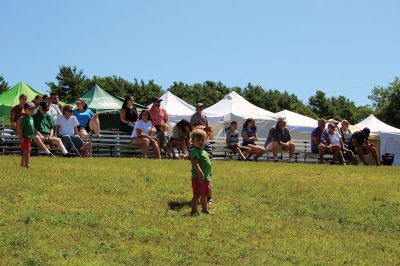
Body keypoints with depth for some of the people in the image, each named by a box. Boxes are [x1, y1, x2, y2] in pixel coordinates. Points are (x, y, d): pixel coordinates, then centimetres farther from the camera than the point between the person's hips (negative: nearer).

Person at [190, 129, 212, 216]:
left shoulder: (204, 152, 18)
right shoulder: (194, 151, -12)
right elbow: (195, 163, -25)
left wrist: (209, 178, 24)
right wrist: (200, 173, -35)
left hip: (206, 178, 9)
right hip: (198, 178, -9)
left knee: (204, 195, 19)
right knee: (197, 195, -7)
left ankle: (205, 210, 29)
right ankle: (194, 211, -2)